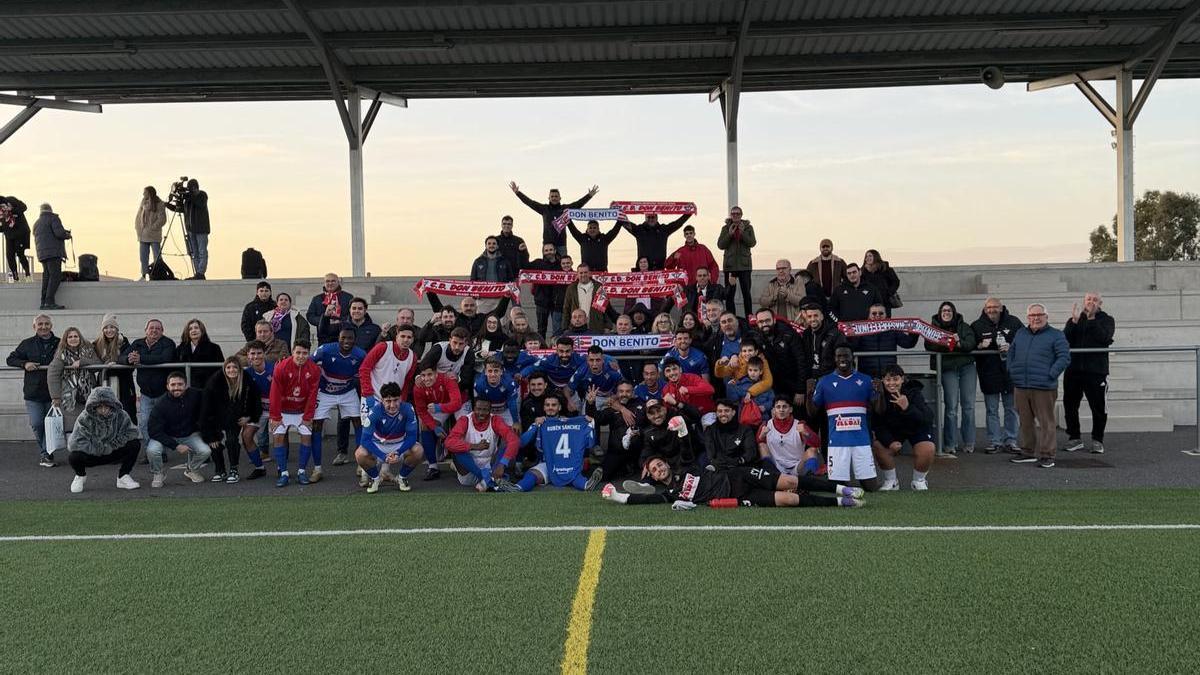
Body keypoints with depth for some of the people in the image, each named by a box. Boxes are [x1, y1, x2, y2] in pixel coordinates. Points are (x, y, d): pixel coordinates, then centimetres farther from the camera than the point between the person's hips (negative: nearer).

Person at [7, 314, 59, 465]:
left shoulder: (60, 344, 5)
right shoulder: (27, 344, 6)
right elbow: (10, 359, 12)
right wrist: (24, 364, -8)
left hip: (53, 392, 0)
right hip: (33, 392, 0)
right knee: (36, 424, -4)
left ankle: (45, 453, 11)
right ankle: (45, 451, 15)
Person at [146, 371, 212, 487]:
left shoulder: (195, 395, -15)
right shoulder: (161, 404, -21)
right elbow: (154, 430, -22)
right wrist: (176, 446, -28)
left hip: (189, 435, 2)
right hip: (166, 437, -2)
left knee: (205, 451, -23)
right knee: (152, 450, -31)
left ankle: (192, 470, 12)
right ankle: (159, 474, 3)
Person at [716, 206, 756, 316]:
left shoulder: (748, 227, 7)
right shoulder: (726, 228, 8)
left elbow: (752, 243, -5)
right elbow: (720, 245, 0)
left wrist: (743, 233, -17)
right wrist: (729, 234, -12)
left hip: (744, 265, -1)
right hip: (730, 265, 1)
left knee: (746, 293, -2)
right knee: (729, 294, 1)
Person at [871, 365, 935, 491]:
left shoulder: (913, 393, -28)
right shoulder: (879, 396, -21)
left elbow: (926, 419, -37)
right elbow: (877, 424, -12)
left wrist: (907, 408, -52)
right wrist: (889, 441, -27)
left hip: (918, 429, -2)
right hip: (892, 430, 2)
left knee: (926, 449, -28)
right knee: (877, 446, -21)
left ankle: (919, 481, 2)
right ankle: (891, 481, 2)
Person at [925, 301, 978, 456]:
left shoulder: (963, 326, 11)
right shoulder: (934, 327, 9)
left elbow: (971, 343, -4)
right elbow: (929, 345, -7)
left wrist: (959, 343, -24)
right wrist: (945, 344, -24)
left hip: (967, 366, 2)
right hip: (947, 369, -2)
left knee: (969, 404, -1)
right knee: (952, 406, -7)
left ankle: (969, 443, 7)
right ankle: (950, 444, -2)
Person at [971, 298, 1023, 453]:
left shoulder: (1014, 322, 1)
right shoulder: (977, 326, 1)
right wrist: (979, 346, -18)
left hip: (1010, 373, 1)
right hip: (989, 375, 0)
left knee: (1011, 409, 8)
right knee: (991, 410, 5)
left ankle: (1010, 442, 16)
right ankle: (994, 442, 12)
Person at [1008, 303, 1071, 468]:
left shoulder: (1056, 335, -1)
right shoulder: (1020, 334, 16)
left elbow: (1064, 357, -7)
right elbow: (1011, 353, 24)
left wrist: (1051, 374, -14)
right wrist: (1011, 370, 11)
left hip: (1044, 388, -5)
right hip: (1020, 386, 6)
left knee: (1045, 422, -3)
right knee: (1026, 422, 13)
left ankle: (1047, 456, 2)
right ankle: (1028, 452, 24)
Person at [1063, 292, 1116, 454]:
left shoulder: (1106, 320, 7)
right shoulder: (1074, 320, 14)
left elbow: (1105, 338, -13)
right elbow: (1064, 340, -2)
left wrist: (1091, 319, -14)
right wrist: (1074, 321, -12)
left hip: (1096, 370, -3)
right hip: (1073, 369, 3)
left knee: (1098, 407, 0)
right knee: (1070, 405, 6)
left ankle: (1097, 440, 13)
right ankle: (1075, 438, 18)